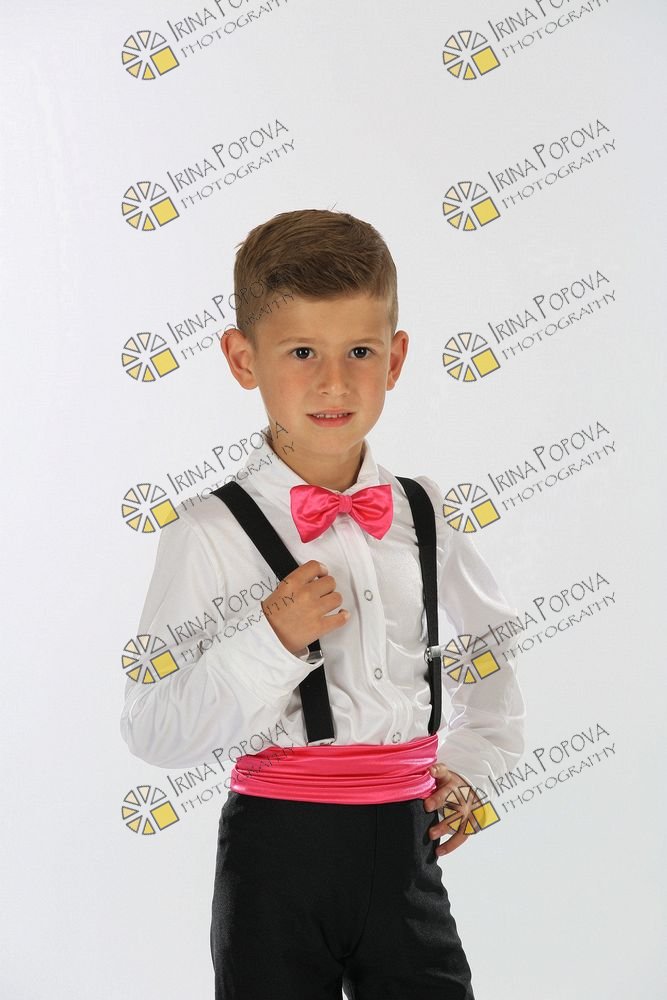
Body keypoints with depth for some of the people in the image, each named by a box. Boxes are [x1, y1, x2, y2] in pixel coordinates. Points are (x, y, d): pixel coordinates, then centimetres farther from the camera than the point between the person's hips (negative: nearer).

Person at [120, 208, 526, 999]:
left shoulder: (428, 518, 4)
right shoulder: (212, 534, -11)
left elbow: (490, 641, 23)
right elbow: (154, 733, -12)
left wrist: (471, 763, 12)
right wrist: (269, 641, -23)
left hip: (404, 847, 4)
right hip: (278, 849, -3)